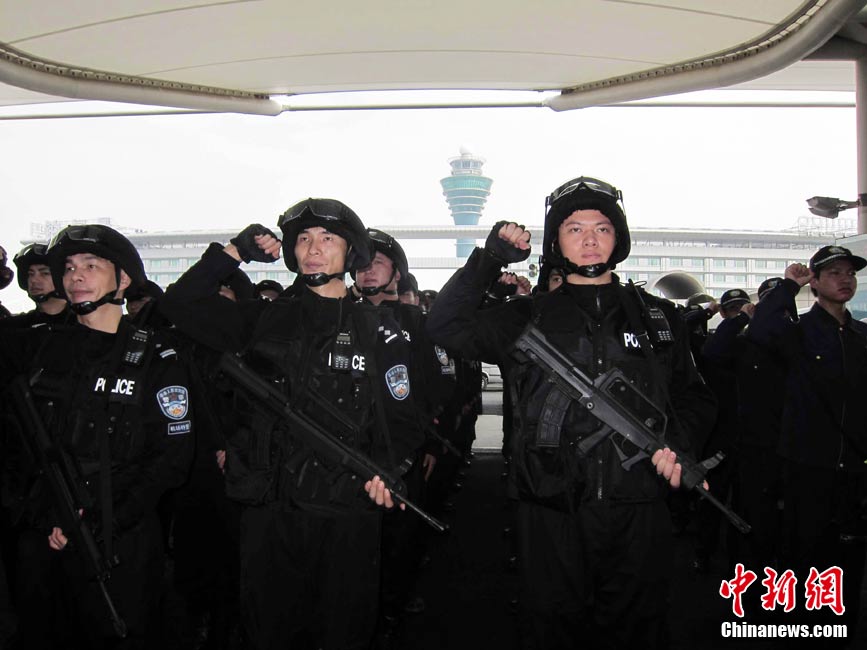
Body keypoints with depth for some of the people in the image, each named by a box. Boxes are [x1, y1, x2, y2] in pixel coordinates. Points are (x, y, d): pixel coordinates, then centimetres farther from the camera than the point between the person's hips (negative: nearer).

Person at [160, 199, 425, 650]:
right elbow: (181, 304, 8)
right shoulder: (266, 320, 9)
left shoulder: (377, 330, 3)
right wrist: (234, 251, 0)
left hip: (347, 511, -2)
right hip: (268, 508, 2)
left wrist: (389, 467, -17)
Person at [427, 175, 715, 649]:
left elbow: (693, 397, 16)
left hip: (638, 510, 2)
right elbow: (445, 327, -3)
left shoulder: (658, 316, 11)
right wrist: (490, 258, -7)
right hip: (552, 510, -1)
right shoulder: (529, 317, 6)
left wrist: (678, 442, -4)